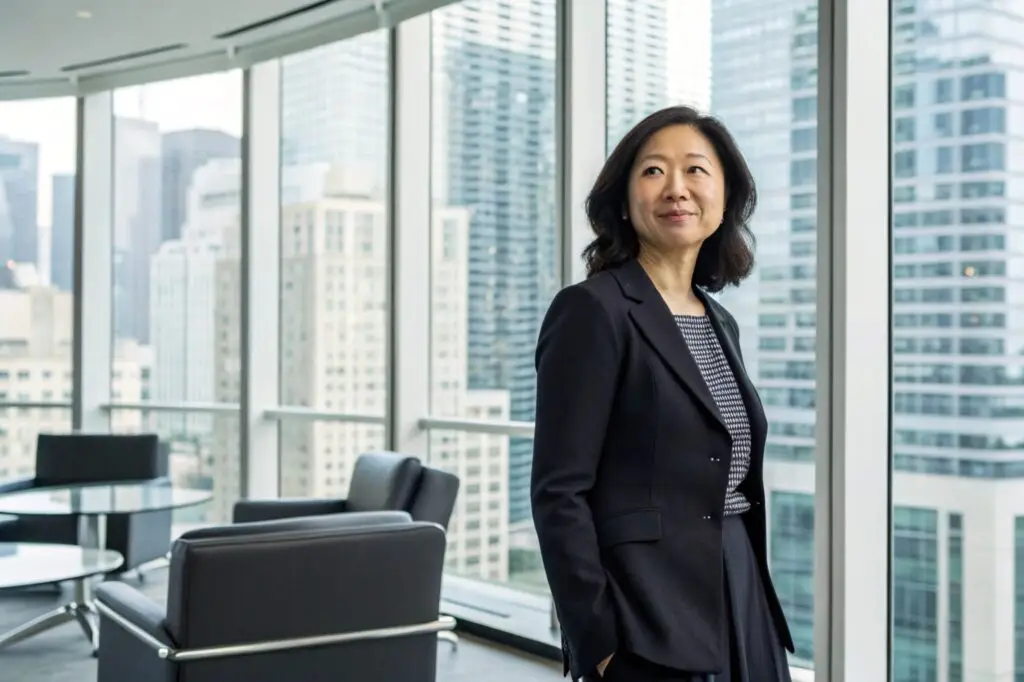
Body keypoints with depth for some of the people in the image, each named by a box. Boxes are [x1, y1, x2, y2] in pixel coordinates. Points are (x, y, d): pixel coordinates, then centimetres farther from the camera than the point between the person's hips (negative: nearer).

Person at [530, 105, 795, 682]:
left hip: (742, 599, 7)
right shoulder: (593, 310, -10)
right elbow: (559, 492, -15)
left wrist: (757, 610, 14)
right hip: (651, 625, -7)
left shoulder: (720, 323, 12)